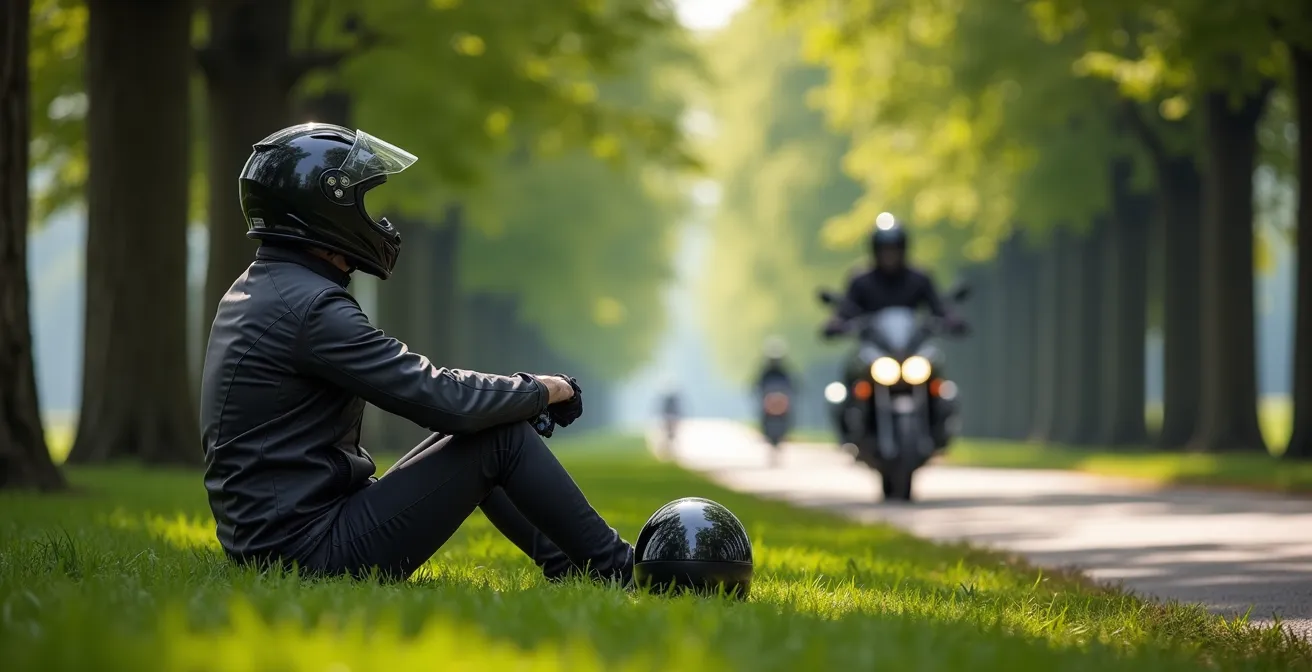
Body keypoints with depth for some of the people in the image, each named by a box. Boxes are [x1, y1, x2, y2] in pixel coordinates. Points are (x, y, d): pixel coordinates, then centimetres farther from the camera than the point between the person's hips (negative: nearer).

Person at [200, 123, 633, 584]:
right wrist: (540, 391, -2)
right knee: (501, 437, -6)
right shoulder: (310, 306, -18)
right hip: (313, 553, -10)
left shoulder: (254, 290, 14)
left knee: (477, 425, 20)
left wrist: (517, 395, 8)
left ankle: (566, 566, 23)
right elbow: (440, 398, -19)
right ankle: (619, 573, 5)